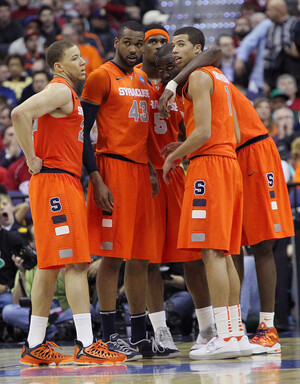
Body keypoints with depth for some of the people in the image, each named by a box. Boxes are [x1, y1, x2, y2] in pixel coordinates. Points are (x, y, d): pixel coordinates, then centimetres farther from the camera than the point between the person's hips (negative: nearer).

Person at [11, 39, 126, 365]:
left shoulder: (68, 94, 21)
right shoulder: (59, 91, -11)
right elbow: (20, 113, -26)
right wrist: (32, 160, -20)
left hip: (66, 182, 10)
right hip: (56, 182, -10)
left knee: (49, 266, 10)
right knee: (76, 264, -12)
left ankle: (34, 346, 12)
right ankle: (85, 345, -15)